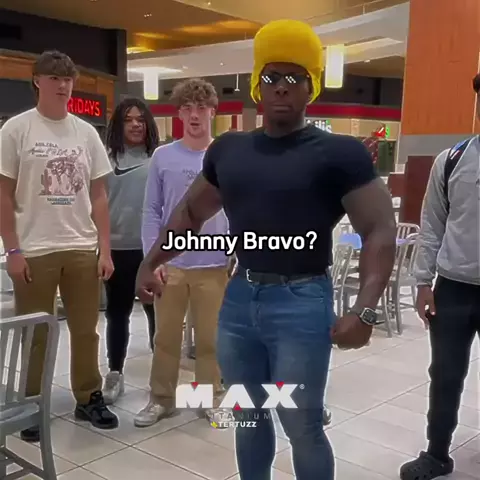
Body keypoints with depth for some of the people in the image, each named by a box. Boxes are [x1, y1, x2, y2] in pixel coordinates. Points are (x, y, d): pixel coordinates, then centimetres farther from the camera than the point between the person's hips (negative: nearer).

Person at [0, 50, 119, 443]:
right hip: (34, 251, -3)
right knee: (35, 335, 7)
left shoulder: (86, 132, 7)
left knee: (85, 330, 12)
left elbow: (98, 196, 9)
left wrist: (104, 248, 3)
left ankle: (89, 399, 27)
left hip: (82, 249, 3)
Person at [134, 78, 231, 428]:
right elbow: (152, 212, 2)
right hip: (171, 264, 1)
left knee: (210, 337, 11)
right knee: (166, 336, 11)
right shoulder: (163, 157, 1)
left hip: (215, 265, 0)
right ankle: (162, 398, 27)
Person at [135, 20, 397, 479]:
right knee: (248, 416, 18)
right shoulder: (228, 148, 9)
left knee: (301, 426, 4)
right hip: (239, 297, 5)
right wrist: (150, 263, 15)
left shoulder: (339, 153, -6)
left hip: (302, 302, -5)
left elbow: (380, 230, -10)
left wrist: (364, 309, -21)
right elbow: (190, 211, 20)